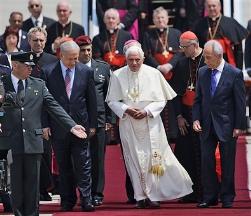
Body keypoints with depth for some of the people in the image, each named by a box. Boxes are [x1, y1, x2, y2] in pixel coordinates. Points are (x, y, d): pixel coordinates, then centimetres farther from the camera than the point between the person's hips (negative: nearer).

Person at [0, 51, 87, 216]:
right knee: (16, 183, 3)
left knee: (33, 183, 5)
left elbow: (54, 107, 5)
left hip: (33, 142, 2)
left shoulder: (39, 85, 10)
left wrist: (72, 126, -3)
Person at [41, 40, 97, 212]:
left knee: (83, 165, -3)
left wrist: (92, 124, 4)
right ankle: (67, 201, 15)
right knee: (64, 166, 7)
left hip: (80, 125, 0)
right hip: (58, 126, 0)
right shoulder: (48, 72, -1)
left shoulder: (86, 72, 3)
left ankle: (86, 200, -1)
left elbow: (92, 100, 6)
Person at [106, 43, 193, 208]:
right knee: (135, 160, 2)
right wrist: (126, 110, -14)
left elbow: (161, 100, 0)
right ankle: (141, 197, 8)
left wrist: (146, 111, -15)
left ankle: (153, 195, 3)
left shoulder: (153, 74, -3)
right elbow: (112, 101, 2)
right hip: (129, 125, 1)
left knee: (153, 159, -3)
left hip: (150, 123, -1)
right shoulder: (118, 76, -2)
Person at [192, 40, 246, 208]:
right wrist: (196, 119, -1)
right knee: (206, 161, 2)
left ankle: (227, 198, 13)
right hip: (207, 125, 4)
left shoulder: (235, 74, -8)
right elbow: (198, 99, 11)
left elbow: (240, 103, -7)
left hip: (227, 125, -4)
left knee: (227, 163, 3)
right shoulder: (202, 72, 5)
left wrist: (239, 126, -9)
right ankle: (210, 197, 9)